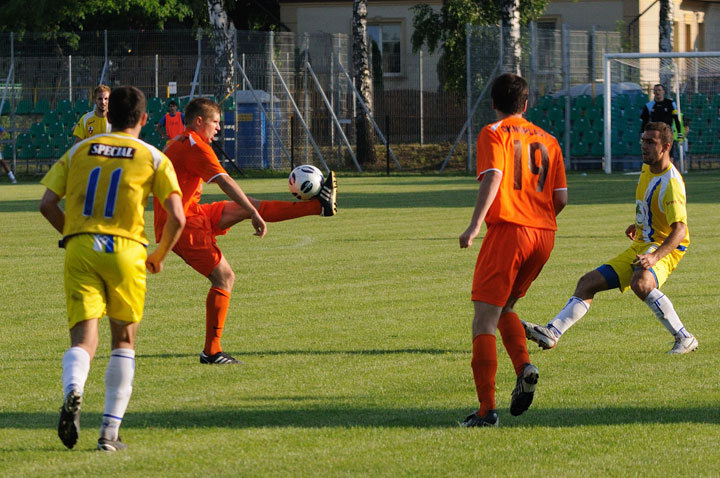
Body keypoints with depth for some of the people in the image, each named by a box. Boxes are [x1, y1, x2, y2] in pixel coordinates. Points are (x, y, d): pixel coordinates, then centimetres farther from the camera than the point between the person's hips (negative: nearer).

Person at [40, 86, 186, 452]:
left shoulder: (78, 152, 12)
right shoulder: (154, 158, 6)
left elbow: (47, 205, 6)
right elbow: (177, 218, -2)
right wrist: (159, 256, 15)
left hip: (80, 248, 1)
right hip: (126, 250, -1)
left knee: (83, 340, -1)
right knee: (124, 341, 14)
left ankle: (73, 392, -36)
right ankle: (109, 432, 8)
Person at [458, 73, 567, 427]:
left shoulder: (494, 134, 2)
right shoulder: (547, 140, 16)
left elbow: (493, 177, -15)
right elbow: (561, 197, 11)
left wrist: (475, 225, -22)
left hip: (507, 229, -6)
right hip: (544, 235, 6)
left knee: (484, 321, -5)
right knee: (505, 307, 24)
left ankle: (487, 408, -14)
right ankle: (524, 366, -3)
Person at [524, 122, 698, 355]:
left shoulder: (671, 183, -19)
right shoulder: (647, 169, 9)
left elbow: (680, 230, -31)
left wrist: (654, 257, -42)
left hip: (664, 249, -9)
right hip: (639, 247, 9)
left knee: (640, 283, -39)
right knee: (588, 283, 2)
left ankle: (685, 339, -29)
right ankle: (552, 332, -1)